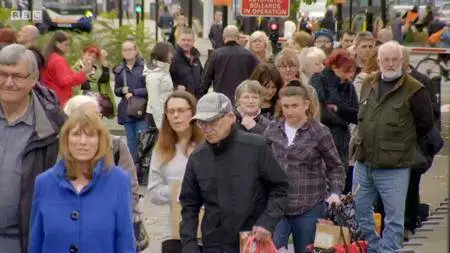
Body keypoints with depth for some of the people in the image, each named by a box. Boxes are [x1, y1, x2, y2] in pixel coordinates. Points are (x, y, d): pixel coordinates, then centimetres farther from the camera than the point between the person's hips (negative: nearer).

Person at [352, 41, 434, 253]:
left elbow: (426, 123, -3)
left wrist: (402, 140, 3)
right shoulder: (368, 83, 9)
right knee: (359, 212, 14)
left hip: (394, 166, -6)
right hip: (363, 162, 6)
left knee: (394, 217, 1)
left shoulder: (414, 89, -9)